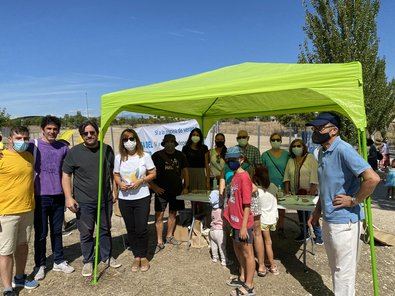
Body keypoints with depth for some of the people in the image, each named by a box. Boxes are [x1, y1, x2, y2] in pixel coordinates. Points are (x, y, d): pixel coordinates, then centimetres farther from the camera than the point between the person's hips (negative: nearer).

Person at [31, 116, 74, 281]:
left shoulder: (63, 148, 5)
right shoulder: (34, 146, -4)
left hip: (58, 196, 3)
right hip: (40, 197, -2)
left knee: (57, 231, 14)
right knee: (41, 233, 8)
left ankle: (59, 261, 27)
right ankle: (40, 264, 24)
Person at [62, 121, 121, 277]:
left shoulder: (107, 150, 2)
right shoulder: (74, 152, -6)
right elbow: (66, 175, -3)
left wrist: (115, 192, 10)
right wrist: (69, 197, -11)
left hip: (105, 199, 3)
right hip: (84, 201, -2)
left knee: (105, 229, 17)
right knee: (86, 233, 10)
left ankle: (107, 256, 36)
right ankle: (88, 261, 30)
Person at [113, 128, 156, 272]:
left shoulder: (145, 156, -4)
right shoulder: (119, 157, 3)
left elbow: (153, 174, 0)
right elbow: (116, 175, 12)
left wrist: (140, 181, -15)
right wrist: (120, 183, -9)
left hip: (142, 197, -3)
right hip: (124, 199, 3)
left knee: (141, 229, 0)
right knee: (130, 229, 12)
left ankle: (143, 256, 22)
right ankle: (136, 256, 28)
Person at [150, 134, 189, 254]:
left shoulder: (180, 155, 6)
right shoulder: (157, 155, -4)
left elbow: (185, 171, 12)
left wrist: (186, 187, 6)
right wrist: (154, 186, -10)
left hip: (176, 190, 4)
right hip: (162, 190, -3)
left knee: (173, 213, 13)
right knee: (159, 215, -6)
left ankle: (169, 236, 32)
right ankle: (159, 242, 5)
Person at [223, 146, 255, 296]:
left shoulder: (244, 177, -20)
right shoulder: (234, 176, 5)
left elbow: (247, 205, -20)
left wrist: (244, 227, -19)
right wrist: (230, 218, 15)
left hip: (243, 223, -9)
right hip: (235, 222, 9)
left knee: (248, 253, 7)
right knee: (238, 249, 22)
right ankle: (243, 278, 41)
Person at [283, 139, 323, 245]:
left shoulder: (310, 158, -4)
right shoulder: (291, 161, 11)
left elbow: (314, 175, -11)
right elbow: (287, 176, 10)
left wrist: (312, 191, -18)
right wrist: (287, 190, 1)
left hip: (309, 193, -5)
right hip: (296, 193, 5)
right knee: (301, 214, 12)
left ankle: (318, 236, 8)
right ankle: (304, 233, 26)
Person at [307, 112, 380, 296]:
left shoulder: (343, 150, -20)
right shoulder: (322, 152, 8)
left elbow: (372, 179, -29)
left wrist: (353, 201, -19)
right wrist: (317, 211, 17)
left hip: (343, 221, -9)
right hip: (328, 220, 9)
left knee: (343, 271, 7)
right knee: (335, 267, 23)